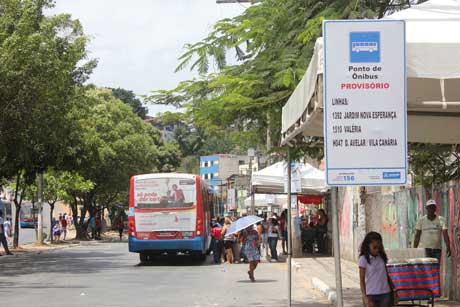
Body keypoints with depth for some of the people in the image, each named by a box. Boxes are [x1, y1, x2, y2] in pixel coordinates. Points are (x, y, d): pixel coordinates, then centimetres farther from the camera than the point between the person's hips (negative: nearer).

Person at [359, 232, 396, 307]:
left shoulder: (382, 257, 5)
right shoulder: (363, 259, -7)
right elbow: (362, 280, -6)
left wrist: (393, 290, 12)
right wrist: (365, 297, -14)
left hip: (385, 294, 3)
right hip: (371, 295, -3)